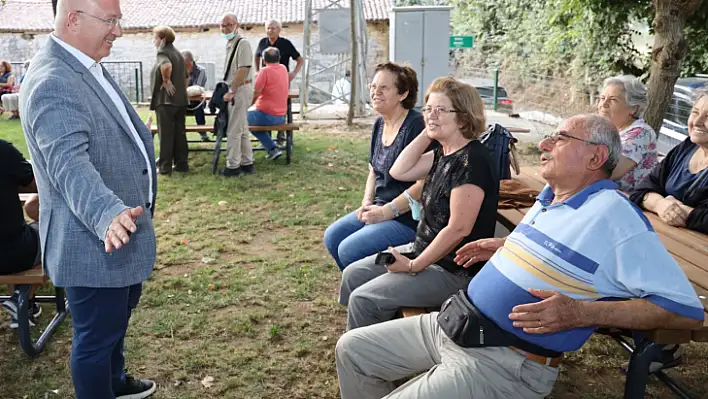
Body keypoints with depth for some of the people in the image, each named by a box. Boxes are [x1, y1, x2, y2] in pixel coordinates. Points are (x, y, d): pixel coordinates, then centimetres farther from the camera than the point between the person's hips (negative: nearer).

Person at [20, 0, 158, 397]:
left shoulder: (89, 67, 8)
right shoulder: (53, 82, -25)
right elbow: (67, 162, -38)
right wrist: (107, 215, -54)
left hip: (120, 233, 11)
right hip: (93, 243, -11)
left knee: (117, 319, 29)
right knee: (96, 337, 8)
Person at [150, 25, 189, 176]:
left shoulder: (162, 52, -10)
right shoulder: (178, 53, 16)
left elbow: (166, 66, -32)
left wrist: (166, 81, -18)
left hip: (165, 100, -8)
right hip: (180, 100, 8)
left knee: (166, 135, -1)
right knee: (180, 133, 11)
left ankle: (165, 167, 4)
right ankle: (182, 164, 16)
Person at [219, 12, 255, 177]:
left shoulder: (243, 43, -14)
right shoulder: (229, 44, 15)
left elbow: (243, 70, -20)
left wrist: (231, 91, -20)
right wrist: (230, 91, 17)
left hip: (240, 89, -10)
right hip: (235, 90, 10)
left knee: (234, 130, -6)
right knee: (242, 129, 14)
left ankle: (233, 166, 0)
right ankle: (247, 163, 21)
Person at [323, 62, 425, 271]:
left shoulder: (416, 125, -19)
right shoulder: (380, 124, 10)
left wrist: (387, 211, -20)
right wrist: (367, 202, 2)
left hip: (408, 217, -9)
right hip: (381, 209, 9)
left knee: (350, 249, -17)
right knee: (332, 236, 4)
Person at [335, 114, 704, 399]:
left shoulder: (613, 214, -15)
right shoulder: (550, 196, 12)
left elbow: (687, 309, -18)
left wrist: (580, 313, -26)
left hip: (503, 362, -9)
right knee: (352, 349, 11)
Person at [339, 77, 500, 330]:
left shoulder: (472, 159, -22)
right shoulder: (444, 153, 7)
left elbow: (459, 229, -25)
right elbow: (399, 172, 5)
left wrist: (414, 266, -17)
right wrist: (427, 133, -2)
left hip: (455, 271, -10)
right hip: (426, 250, 10)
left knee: (364, 299, -14)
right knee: (353, 274, 10)